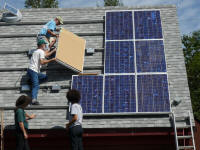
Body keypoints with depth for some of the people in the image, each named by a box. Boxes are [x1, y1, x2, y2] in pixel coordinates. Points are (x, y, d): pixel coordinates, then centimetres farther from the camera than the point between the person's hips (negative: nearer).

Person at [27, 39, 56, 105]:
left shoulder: (36, 51, 25)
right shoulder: (41, 51, -5)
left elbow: (46, 54, 42)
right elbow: (42, 62, -18)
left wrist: (53, 51, 50)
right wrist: (51, 60, -11)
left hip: (34, 71, 9)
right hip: (33, 71, -9)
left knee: (45, 77, 19)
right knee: (36, 86, -23)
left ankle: (32, 81, 7)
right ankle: (34, 99, -40)